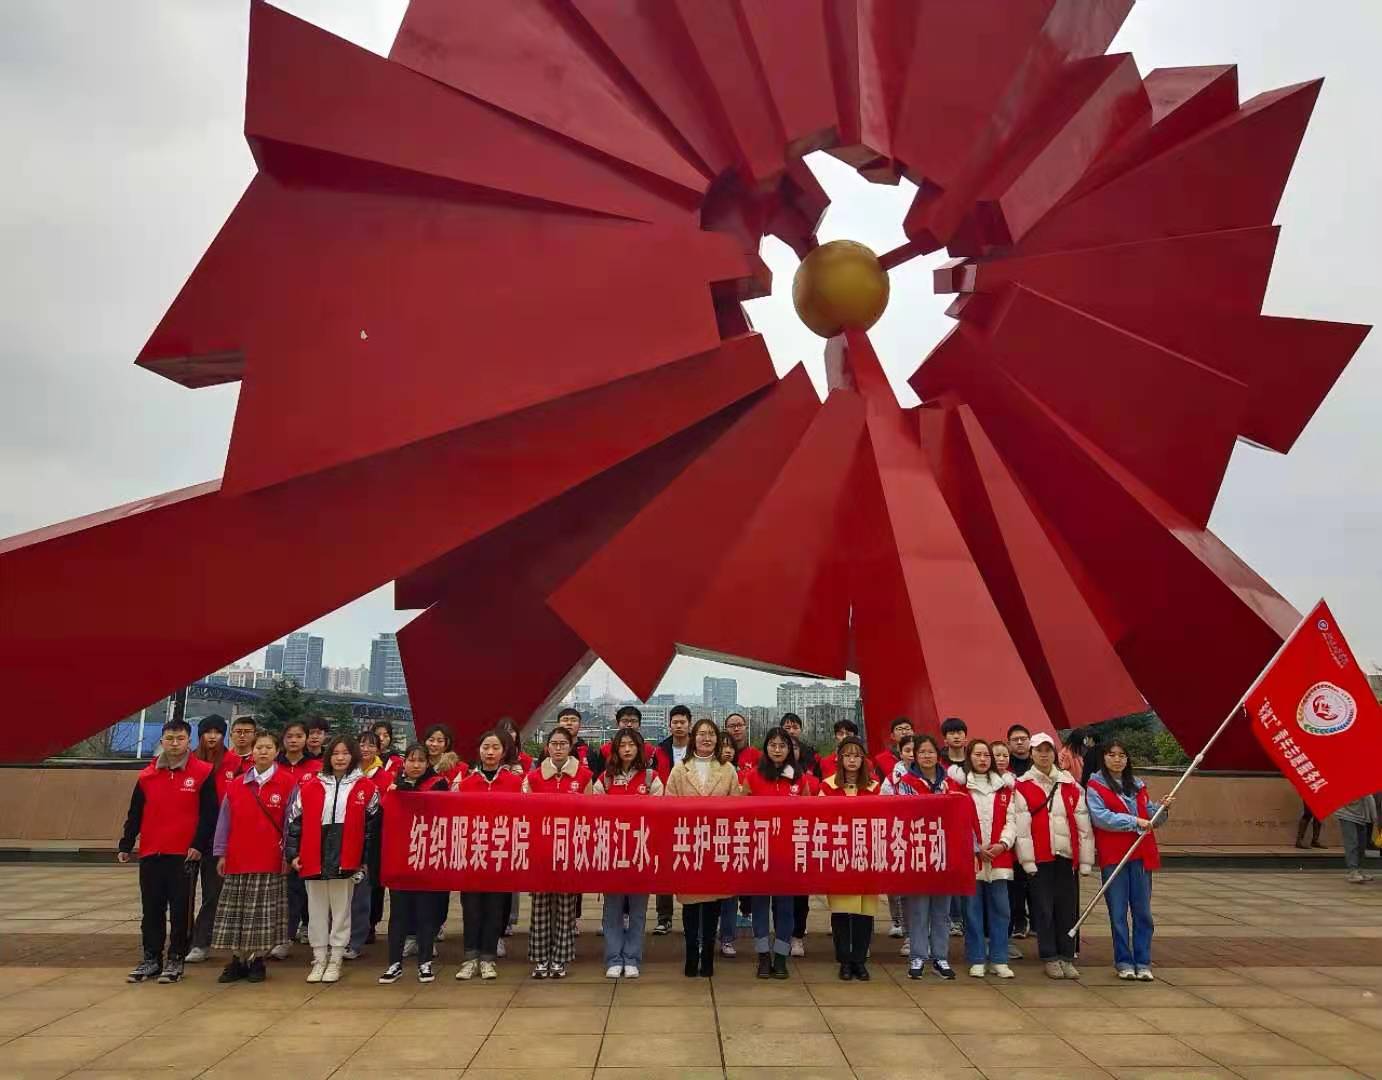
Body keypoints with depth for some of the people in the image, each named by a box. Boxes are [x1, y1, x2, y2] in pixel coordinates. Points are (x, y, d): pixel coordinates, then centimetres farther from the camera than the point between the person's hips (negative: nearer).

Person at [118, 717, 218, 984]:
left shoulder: (202, 773, -3)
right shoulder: (147, 775, 8)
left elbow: (209, 813, -4)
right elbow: (135, 814, 11)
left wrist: (199, 844, -10)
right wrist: (126, 845, 5)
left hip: (184, 854, -3)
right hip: (150, 854, 3)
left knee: (179, 909, 3)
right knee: (152, 909, 9)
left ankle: (175, 959, 13)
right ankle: (151, 959, 20)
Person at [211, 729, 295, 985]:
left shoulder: (288, 784, -3)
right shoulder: (236, 785, 6)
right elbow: (224, 820, 8)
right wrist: (221, 853, 4)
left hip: (270, 862, -3)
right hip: (238, 860, 3)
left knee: (263, 914, 3)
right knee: (234, 914, 7)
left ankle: (257, 961, 16)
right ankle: (237, 961, 19)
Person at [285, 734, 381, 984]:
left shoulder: (366, 788, 0)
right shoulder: (309, 786, 4)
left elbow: (372, 825, 3)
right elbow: (295, 819, 6)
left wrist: (366, 860, 2)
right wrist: (292, 852, 1)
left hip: (346, 859, -1)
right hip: (313, 858, 1)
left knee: (341, 909, 7)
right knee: (317, 910, 10)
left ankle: (335, 960, 18)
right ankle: (319, 959, 21)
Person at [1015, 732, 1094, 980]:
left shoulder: (1071, 785, 10)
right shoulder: (1023, 786, 0)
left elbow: (1083, 824, 9)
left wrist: (1085, 860, 4)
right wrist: (1026, 860, -12)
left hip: (1065, 856, 3)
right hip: (1039, 857, -3)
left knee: (1068, 909, 6)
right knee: (1044, 909, 2)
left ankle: (1067, 958, 17)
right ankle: (1050, 958, 13)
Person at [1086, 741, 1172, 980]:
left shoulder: (1137, 786, 15)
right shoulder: (1095, 786, -1)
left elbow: (1151, 818, 15)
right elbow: (1100, 817, -14)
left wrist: (1161, 808, -5)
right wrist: (1134, 821, -17)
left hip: (1141, 854, 4)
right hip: (1112, 855, -4)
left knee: (1142, 911, 6)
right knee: (1118, 912, 2)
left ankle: (1143, 963, 13)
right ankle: (1123, 962, 12)